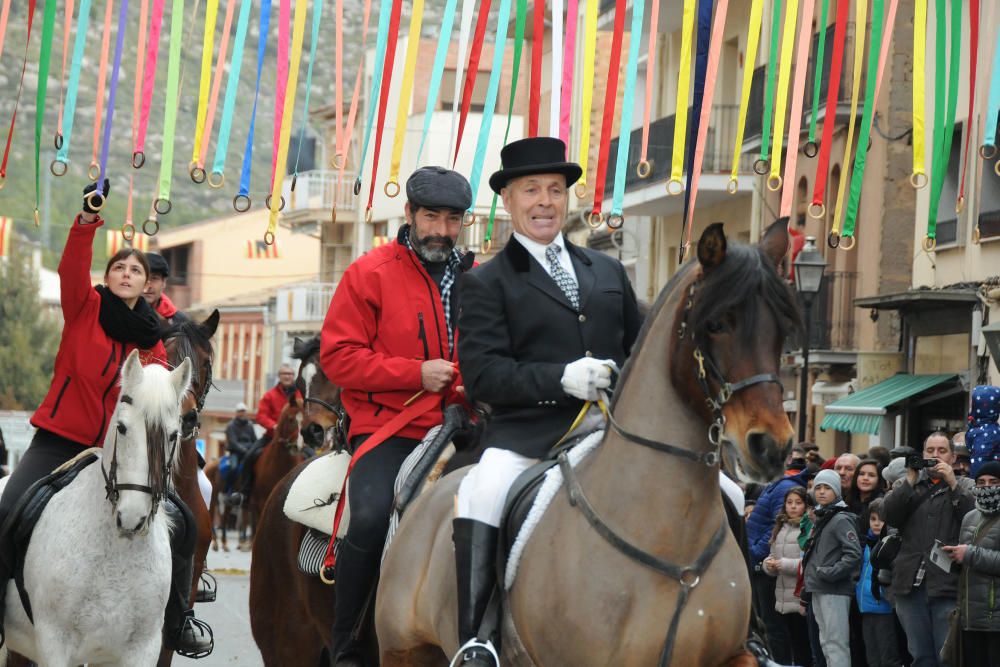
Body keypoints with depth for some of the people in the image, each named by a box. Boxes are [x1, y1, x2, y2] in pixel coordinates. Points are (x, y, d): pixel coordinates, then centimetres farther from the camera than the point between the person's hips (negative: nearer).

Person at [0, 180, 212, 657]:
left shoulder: (151, 338, 9)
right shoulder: (86, 308, 1)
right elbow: (72, 268, -18)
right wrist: (87, 220, -33)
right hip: (60, 439, -3)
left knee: (181, 522, -6)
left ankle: (177, 621, 11)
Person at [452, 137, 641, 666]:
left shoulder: (608, 272, 22)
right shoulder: (488, 283, 7)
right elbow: (482, 377, -5)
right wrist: (561, 380, -19)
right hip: (527, 434, -4)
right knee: (479, 498, -34)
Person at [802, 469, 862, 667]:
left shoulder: (841, 519, -9)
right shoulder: (820, 519, 17)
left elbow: (854, 554, -18)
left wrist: (831, 573, -20)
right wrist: (809, 579, 17)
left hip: (835, 591, -9)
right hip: (818, 590, 9)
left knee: (836, 643, -12)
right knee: (826, 642, 12)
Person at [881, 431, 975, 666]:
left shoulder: (965, 487, 11)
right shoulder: (906, 485, 16)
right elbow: (889, 514, -2)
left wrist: (953, 484, -11)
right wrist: (911, 481, -7)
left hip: (947, 585, -3)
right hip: (911, 584, 3)